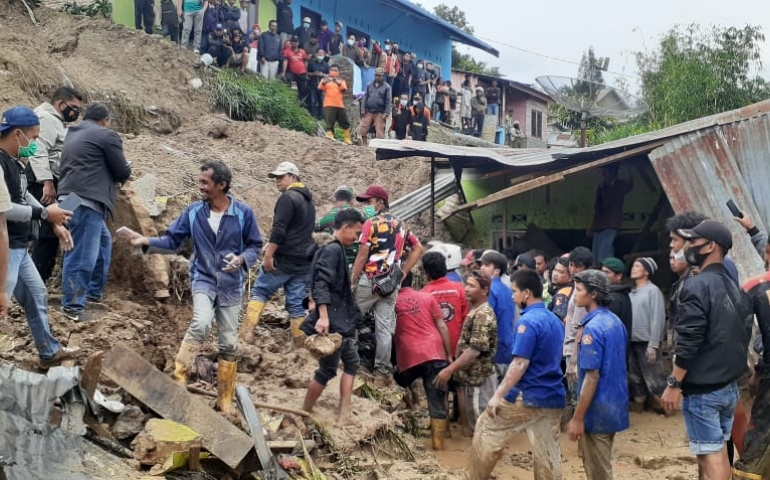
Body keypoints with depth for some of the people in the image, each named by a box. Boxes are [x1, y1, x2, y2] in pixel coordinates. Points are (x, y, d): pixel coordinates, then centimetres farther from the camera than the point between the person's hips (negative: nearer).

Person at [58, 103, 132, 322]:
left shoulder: (72, 134, 24)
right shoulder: (106, 135, -2)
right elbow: (123, 172, 0)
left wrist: (108, 174, 32)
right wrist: (126, 169, 22)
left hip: (72, 197, 10)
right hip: (86, 200, -10)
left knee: (103, 242, 24)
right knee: (83, 254, -8)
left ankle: (94, 292, 30)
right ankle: (72, 305, -6)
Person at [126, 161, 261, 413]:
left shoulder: (243, 213, -9)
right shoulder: (193, 212, -5)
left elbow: (255, 245, -1)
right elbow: (172, 239, 1)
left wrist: (242, 259, -21)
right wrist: (147, 241, -15)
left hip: (232, 284, 1)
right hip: (203, 279, -1)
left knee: (229, 343, 7)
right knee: (201, 323, -30)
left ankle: (225, 399, 21)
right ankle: (179, 378, -20)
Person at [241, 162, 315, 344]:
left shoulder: (288, 197, -10)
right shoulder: (308, 201, 19)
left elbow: (279, 229, -18)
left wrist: (269, 254, -18)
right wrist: (270, 247, 20)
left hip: (284, 259, -7)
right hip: (304, 260, 8)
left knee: (260, 291, 3)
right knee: (296, 302, 8)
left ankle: (247, 330, -6)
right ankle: (300, 342, 6)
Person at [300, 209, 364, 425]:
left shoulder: (337, 250, 15)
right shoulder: (332, 250, -15)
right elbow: (321, 284, -25)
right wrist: (323, 316, -32)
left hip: (342, 322, 11)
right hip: (331, 323, -10)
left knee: (351, 363, 12)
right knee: (327, 370, -2)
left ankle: (344, 415, 12)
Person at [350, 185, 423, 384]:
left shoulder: (371, 223, -8)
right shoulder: (400, 225, 14)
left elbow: (362, 256, -11)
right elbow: (418, 248, 16)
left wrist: (352, 281, -5)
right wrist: (402, 272, 13)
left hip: (369, 280, -6)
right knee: (384, 328, 4)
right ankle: (382, 373, 5)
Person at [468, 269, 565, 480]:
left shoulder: (528, 321, -15)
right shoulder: (555, 320, 12)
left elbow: (520, 364, -22)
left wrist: (498, 395, -19)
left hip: (526, 397, -8)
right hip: (553, 398, 8)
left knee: (486, 431, 9)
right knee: (548, 453, 9)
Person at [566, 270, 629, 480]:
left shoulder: (593, 328, -21)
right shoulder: (615, 321, 7)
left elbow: (591, 378, -22)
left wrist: (577, 418, -18)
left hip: (598, 410, -9)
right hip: (614, 405, 9)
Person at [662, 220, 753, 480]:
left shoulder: (697, 286, -17)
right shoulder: (735, 288, 10)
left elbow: (689, 342, -22)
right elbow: (742, 336, 16)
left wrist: (674, 384, -16)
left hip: (702, 388, -8)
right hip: (729, 385, 8)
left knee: (710, 455, -4)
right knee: (720, 450, 17)